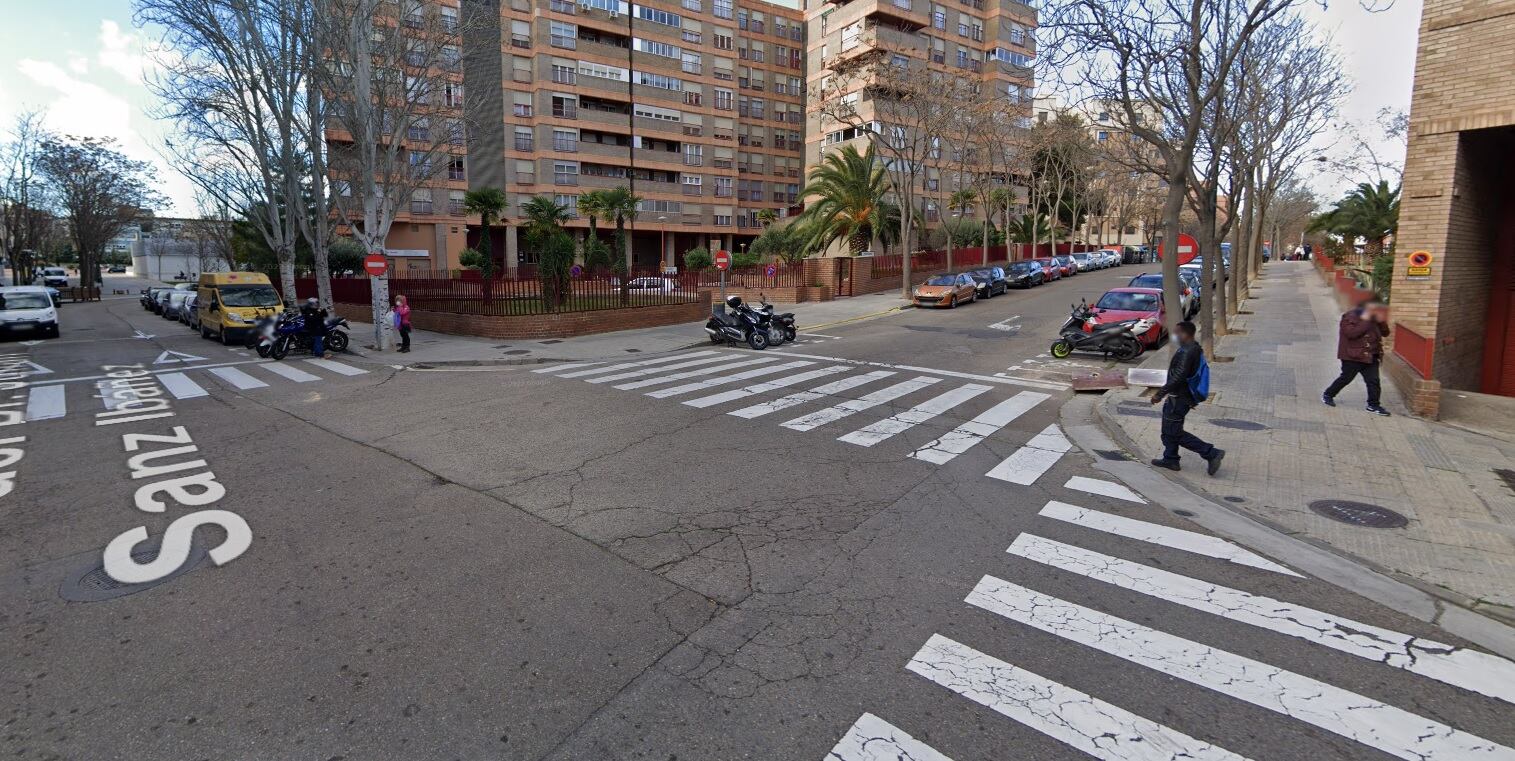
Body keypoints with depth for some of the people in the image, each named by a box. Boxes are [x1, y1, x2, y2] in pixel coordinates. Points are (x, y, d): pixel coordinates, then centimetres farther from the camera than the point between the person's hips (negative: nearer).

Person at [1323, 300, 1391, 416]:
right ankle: (1328, 395, 21)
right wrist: (1365, 321, -24)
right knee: (1346, 378, 3)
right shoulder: (1350, 317, -12)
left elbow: (1385, 333, 13)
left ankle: (1373, 405, 10)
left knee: (1373, 380, 3)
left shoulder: (1374, 319, 12)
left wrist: (1382, 321, -3)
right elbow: (1352, 333, -26)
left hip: (1371, 357, 7)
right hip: (1353, 356, -7)